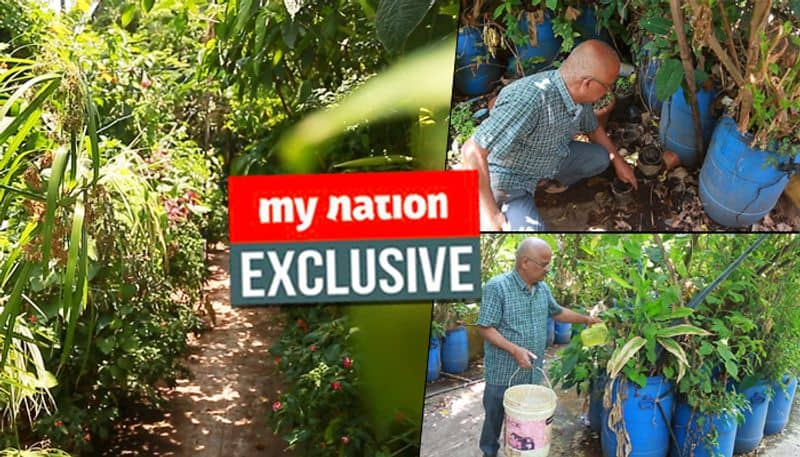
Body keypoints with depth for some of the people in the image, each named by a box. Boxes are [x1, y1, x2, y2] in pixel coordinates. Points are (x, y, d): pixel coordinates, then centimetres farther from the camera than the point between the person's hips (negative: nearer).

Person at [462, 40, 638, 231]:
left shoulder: (578, 93, -13)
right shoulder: (530, 99, -40)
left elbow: (593, 128, 13)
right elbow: (472, 151, -42)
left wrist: (617, 160, 22)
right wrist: (490, 216, -39)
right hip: (510, 175, -8)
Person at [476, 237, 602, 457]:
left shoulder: (543, 288, 4)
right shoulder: (496, 287, -18)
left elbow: (556, 311, 23)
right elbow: (485, 328, -19)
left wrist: (585, 319, 19)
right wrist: (515, 350, -26)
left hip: (532, 372, 6)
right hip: (503, 373, -6)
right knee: (495, 417, 11)